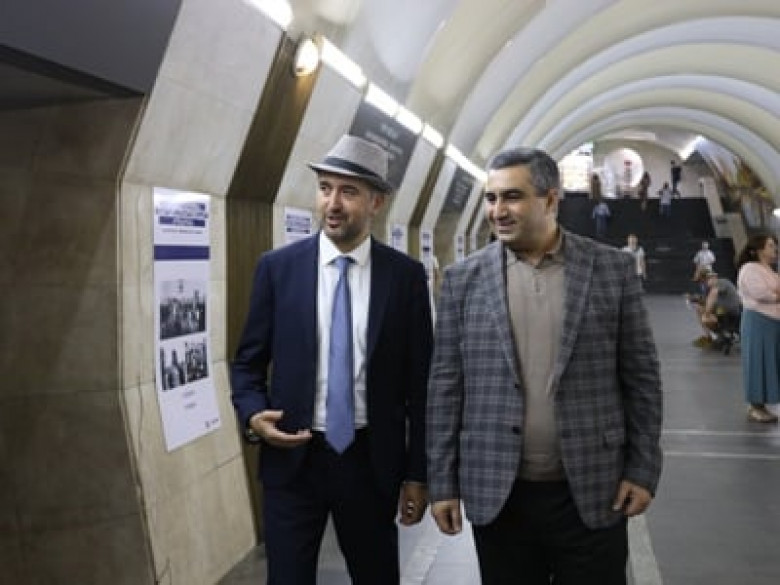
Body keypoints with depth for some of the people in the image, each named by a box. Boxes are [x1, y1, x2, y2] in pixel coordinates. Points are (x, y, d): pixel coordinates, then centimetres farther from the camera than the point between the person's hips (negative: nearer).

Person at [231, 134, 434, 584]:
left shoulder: (406, 275, -3)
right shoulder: (277, 267, -1)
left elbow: (419, 380, 1)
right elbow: (248, 362, 6)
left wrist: (418, 472, 1)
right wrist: (253, 414, -14)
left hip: (372, 461, 0)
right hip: (292, 459, 0)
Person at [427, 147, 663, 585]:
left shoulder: (613, 269, -1)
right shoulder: (465, 279, 1)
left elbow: (641, 375, 2)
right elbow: (446, 385, 1)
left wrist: (643, 469, 0)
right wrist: (442, 481, 0)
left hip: (593, 490, 0)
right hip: (497, 494, 1)